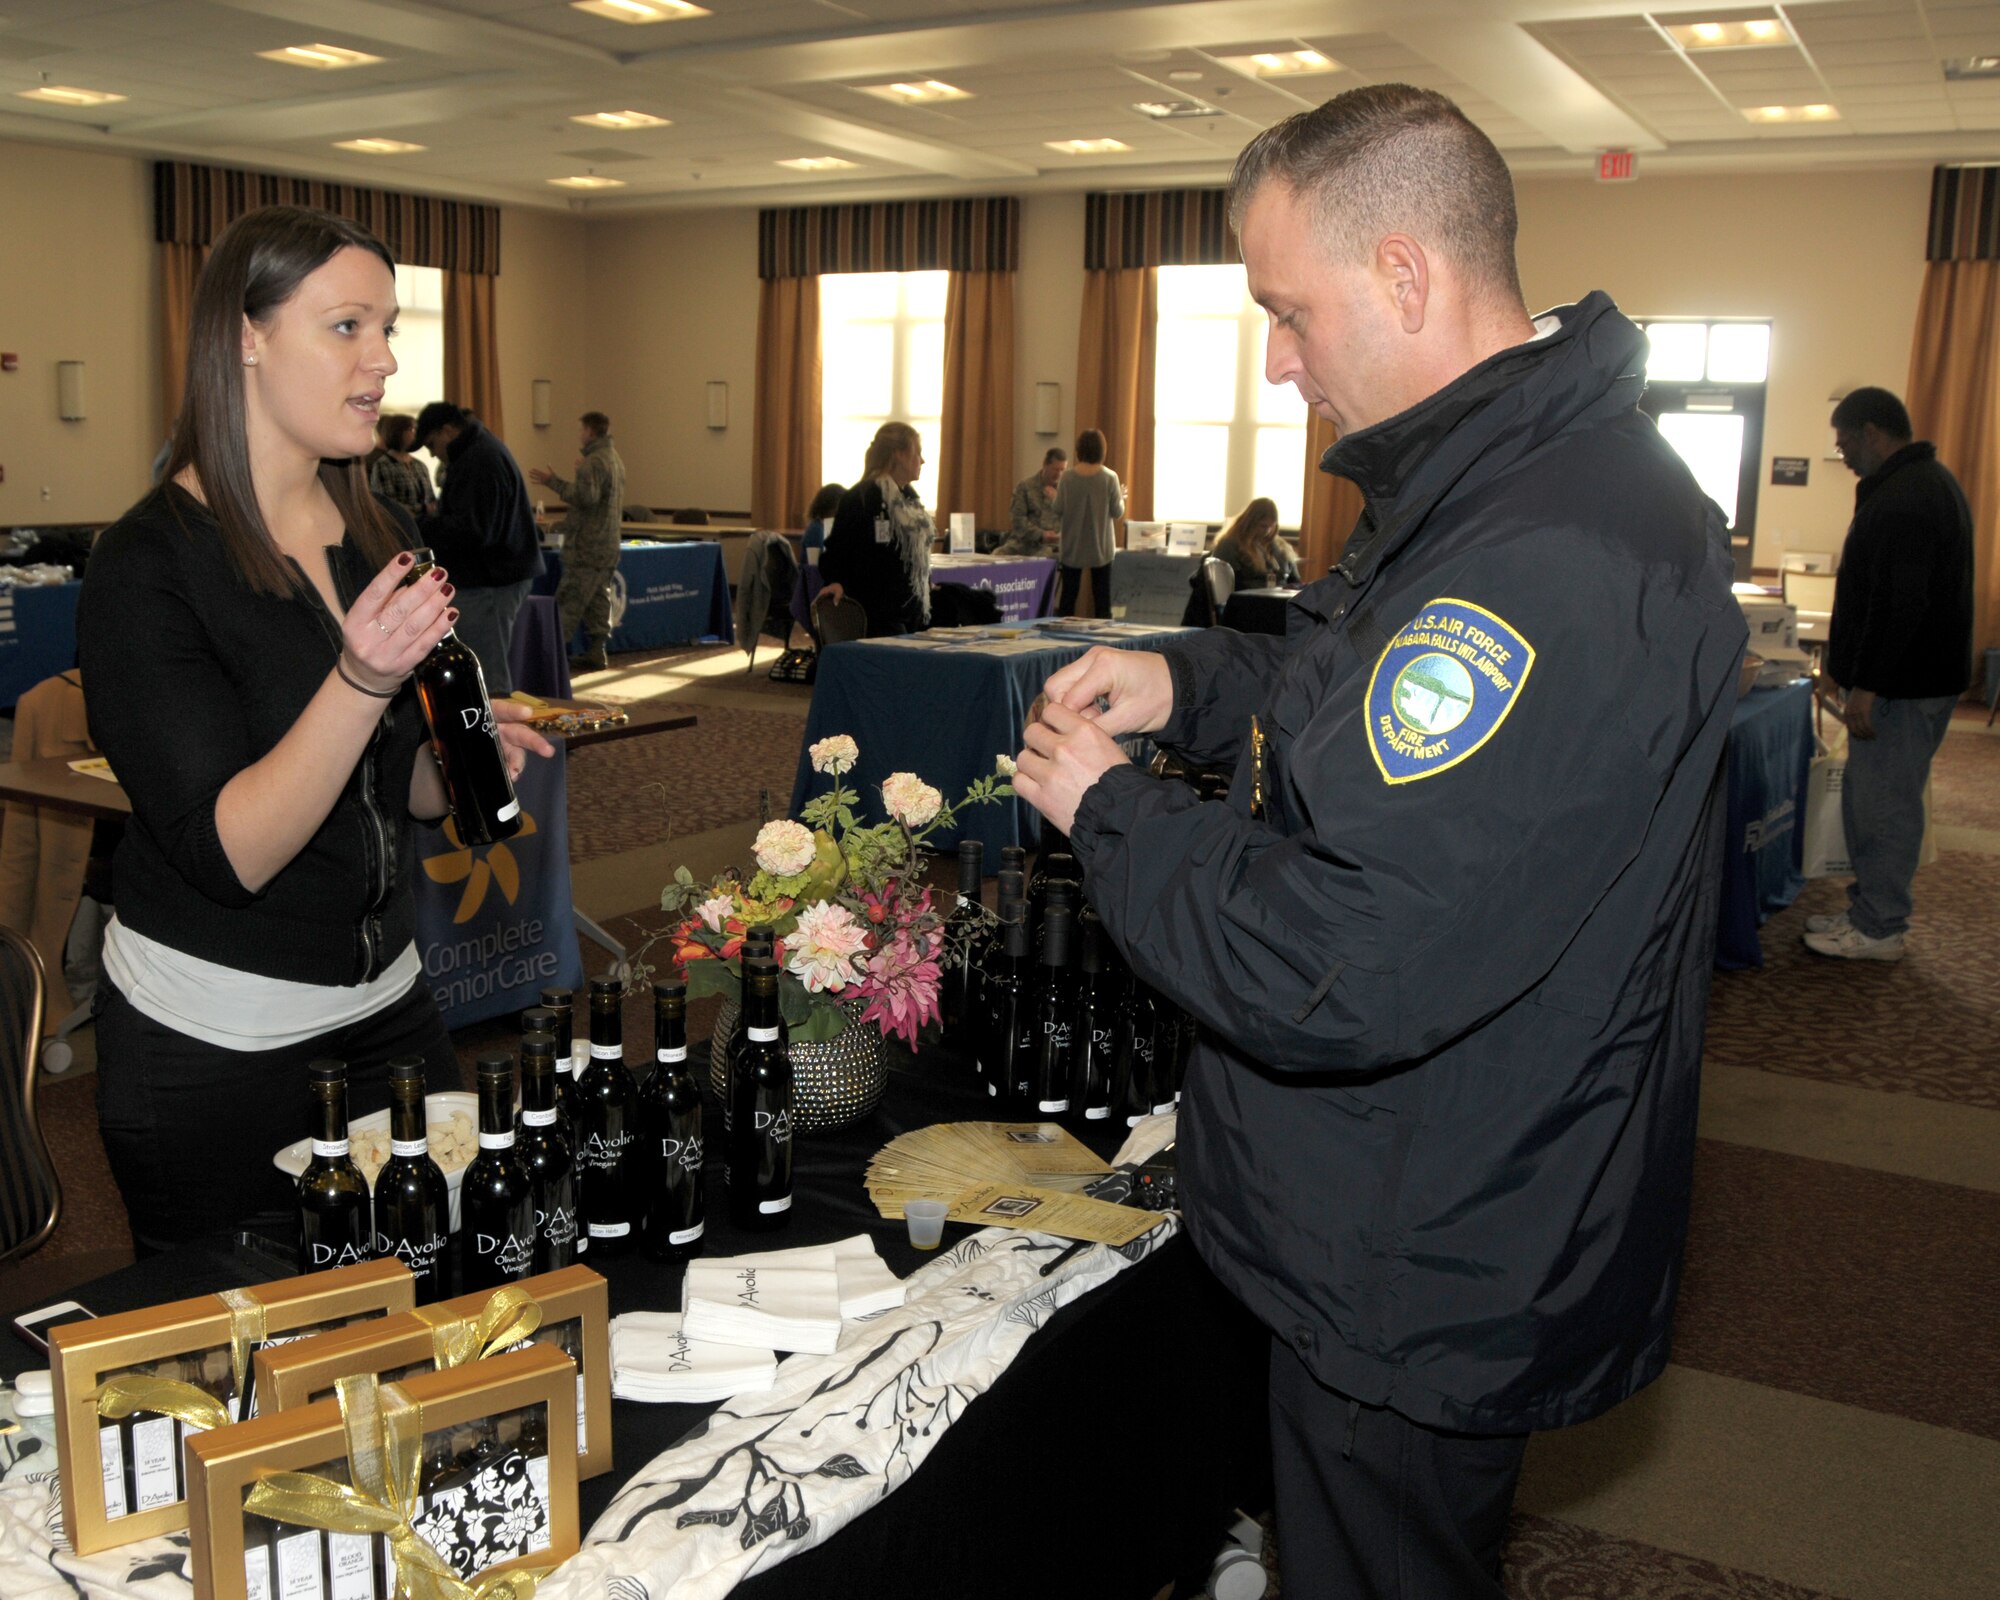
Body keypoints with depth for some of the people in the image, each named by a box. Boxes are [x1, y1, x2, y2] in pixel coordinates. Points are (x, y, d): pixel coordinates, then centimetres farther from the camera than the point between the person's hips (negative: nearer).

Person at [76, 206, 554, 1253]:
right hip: (213, 1048, -6)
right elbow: (230, 851, -23)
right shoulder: (147, 566, -16)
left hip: (387, 1004, 6)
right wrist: (362, 682, -35)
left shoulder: (384, 539, 4)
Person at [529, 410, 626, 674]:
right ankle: (596, 651, 8)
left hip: (587, 546, -9)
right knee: (599, 598, 8)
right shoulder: (615, 460, 17)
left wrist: (554, 481, -21)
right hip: (608, 545, 9)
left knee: (570, 600, -8)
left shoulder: (594, 462, -14)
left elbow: (586, 497, -24)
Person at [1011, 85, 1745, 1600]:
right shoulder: (1539, 469, 4)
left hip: (1427, 1287, -10)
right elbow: (1380, 695, 20)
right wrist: (1189, 681, 2)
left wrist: (1109, 807, -18)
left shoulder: (1552, 563, -33)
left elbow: (1331, 982, -35)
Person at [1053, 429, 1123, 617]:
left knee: (1067, 597, 9)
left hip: (1072, 547, 1)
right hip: (1100, 547, -1)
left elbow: (1058, 512, -5)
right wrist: (1121, 498, 16)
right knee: (1102, 600, 6)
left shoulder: (1067, 477, -8)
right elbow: (1117, 512, -4)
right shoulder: (1109, 478, -10)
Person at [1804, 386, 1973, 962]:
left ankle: (1878, 929, 6)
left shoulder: (1903, 498, -19)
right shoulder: (1924, 483, 17)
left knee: (1885, 804, -2)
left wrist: (1865, 687, -24)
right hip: (1903, 677, 11)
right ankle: (1867, 910, 26)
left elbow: (1900, 605, -26)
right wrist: (1842, 664, 24)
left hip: (1903, 684, -11)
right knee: (1865, 798, 17)